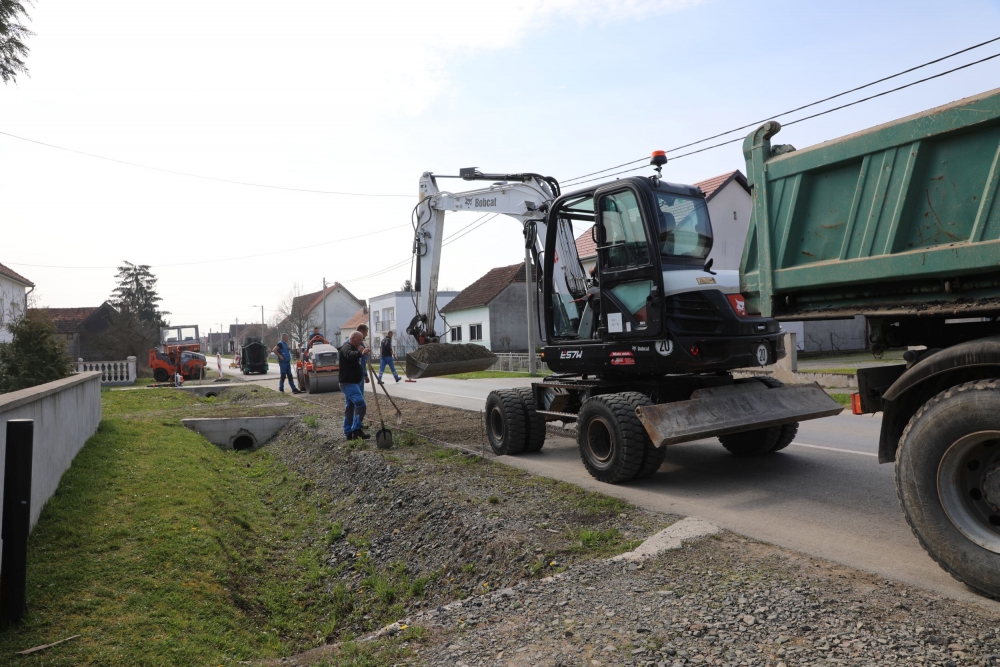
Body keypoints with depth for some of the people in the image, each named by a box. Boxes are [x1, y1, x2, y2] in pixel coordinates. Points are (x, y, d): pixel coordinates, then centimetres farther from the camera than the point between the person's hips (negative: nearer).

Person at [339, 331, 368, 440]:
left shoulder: (353, 348, 18)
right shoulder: (346, 347, -16)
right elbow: (350, 355, -40)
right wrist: (360, 353, -60)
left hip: (352, 382, 11)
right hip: (348, 383, -11)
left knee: (350, 407, 13)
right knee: (361, 404, -20)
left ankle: (348, 432, 19)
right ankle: (356, 429, -18)